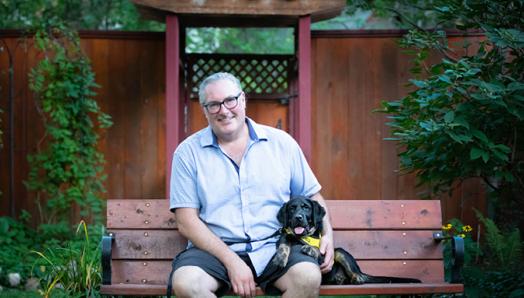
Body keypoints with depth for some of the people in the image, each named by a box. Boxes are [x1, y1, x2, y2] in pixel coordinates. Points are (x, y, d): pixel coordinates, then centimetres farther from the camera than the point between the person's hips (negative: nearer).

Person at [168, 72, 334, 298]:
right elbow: (186, 222, -2)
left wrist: (327, 234, -2)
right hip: (214, 251, -1)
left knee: (308, 277, -31)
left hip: (274, 247, 1)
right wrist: (231, 261, -13)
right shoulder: (188, 152, 5)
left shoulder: (281, 143, 11)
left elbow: (312, 196, 18)